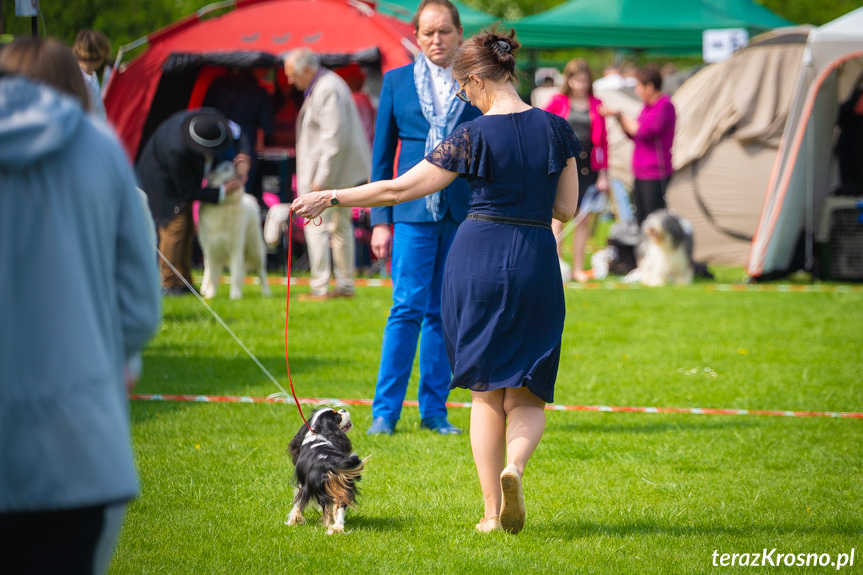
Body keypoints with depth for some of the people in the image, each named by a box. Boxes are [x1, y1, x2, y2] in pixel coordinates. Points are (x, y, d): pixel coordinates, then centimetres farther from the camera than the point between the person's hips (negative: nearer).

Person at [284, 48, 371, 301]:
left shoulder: (327, 90, -20)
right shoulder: (322, 86, 14)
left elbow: (334, 138, -25)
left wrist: (322, 178, -23)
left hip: (331, 172, -11)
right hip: (343, 174, 11)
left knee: (316, 226, -8)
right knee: (341, 226, 14)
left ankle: (319, 288, -8)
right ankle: (345, 286, 20)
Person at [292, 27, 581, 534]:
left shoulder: (474, 136, -7)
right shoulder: (556, 129, 1)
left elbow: (400, 189, -5)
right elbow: (567, 208, 6)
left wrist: (330, 198, 5)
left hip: (478, 255, -1)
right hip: (537, 262, 1)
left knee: (486, 391, 11)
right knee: (526, 395, 9)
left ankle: (493, 511, 8)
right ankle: (514, 465, -23)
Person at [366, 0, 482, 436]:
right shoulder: (397, 81, 6)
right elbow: (382, 153, 8)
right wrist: (380, 220, 3)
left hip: (463, 212, 1)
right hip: (414, 210, -1)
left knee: (444, 313, 5)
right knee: (408, 307, -8)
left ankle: (434, 410, 12)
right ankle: (385, 411, -4)